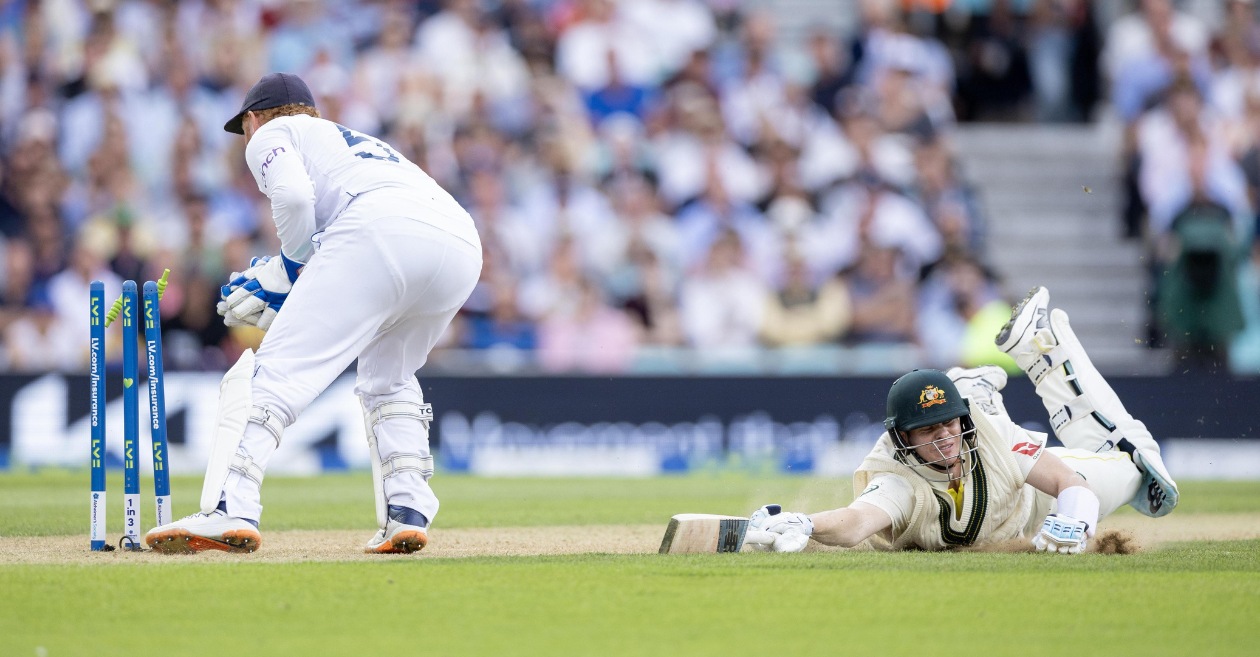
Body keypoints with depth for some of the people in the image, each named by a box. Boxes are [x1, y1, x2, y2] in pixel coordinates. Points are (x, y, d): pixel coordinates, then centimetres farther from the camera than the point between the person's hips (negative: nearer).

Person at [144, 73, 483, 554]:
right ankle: (407, 513, 11)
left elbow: (293, 195, -1)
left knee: (276, 370, -8)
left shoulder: (271, 135, 23)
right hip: (464, 242, 7)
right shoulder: (360, 141, 43)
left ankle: (231, 510, -24)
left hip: (382, 228, -7)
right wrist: (283, 294, 29)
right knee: (388, 378, 28)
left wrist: (289, 268, 14)